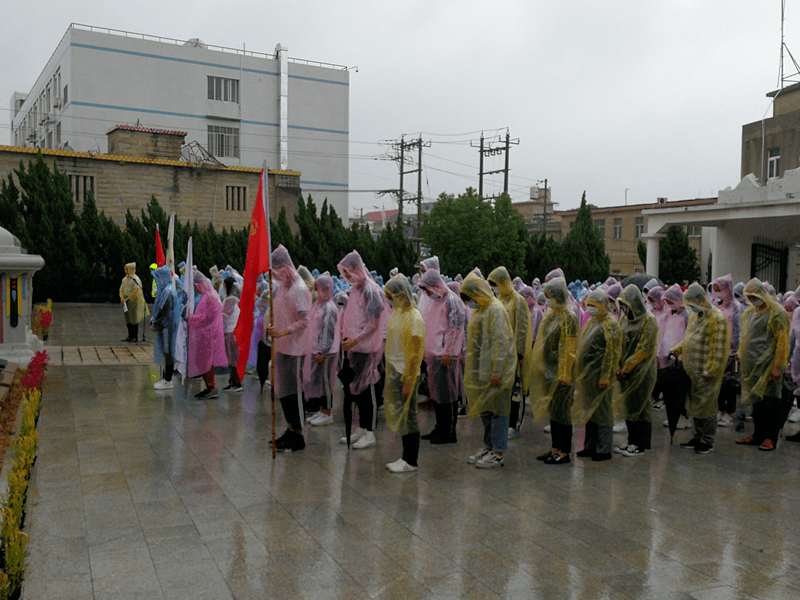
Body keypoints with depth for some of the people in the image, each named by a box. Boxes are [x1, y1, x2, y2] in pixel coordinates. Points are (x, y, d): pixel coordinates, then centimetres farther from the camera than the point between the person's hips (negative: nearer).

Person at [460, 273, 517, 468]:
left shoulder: (495, 310, -16)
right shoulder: (479, 310, 14)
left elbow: (501, 343, -20)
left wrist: (496, 372, -22)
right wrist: (470, 367, 18)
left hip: (494, 372, -9)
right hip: (480, 371, 9)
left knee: (496, 410, -2)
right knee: (485, 410, 15)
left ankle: (498, 453, 5)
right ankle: (489, 447, 26)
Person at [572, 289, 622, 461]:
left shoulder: (610, 324, -11)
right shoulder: (590, 323, 15)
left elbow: (611, 353, -16)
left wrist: (605, 376, -20)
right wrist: (580, 372, 17)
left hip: (599, 375, -9)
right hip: (587, 374, 9)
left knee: (601, 410, -2)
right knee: (589, 411, 13)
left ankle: (604, 449, 6)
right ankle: (590, 446, 21)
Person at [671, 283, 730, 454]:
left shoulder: (717, 318, -15)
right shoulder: (695, 315, 14)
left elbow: (719, 348, -18)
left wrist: (710, 370, -20)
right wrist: (678, 350, 9)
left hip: (706, 372, -9)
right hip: (692, 370, 9)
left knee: (706, 406, -1)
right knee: (694, 404, 15)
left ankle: (708, 441, 10)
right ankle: (698, 437, 27)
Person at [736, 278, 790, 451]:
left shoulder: (777, 313, -10)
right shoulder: (750, 312, 14)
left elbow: (782, 341, -14)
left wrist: (778, 366, -17)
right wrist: (742, 359, 16)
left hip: (769, 366, -7)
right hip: (752, 366, 7)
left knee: (770, 401, -2)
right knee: (756, 400, 11)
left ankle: (771, 438, 5)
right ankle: (758, 435, 19)